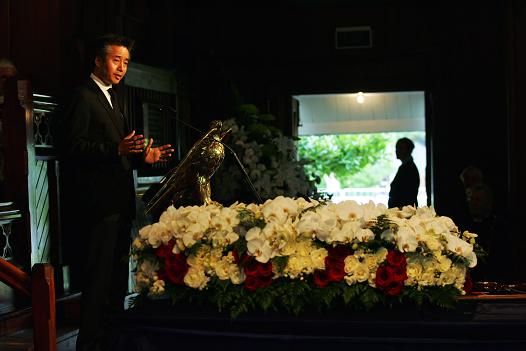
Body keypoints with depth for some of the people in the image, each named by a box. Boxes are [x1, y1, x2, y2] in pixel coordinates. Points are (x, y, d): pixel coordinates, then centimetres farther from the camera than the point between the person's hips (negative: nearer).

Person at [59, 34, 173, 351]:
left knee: (117, 280, 14)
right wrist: (118, 149, -28)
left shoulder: (111, 98, 21)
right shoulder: (84, 96, -8)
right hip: (98, 205, -10)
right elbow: (73, 146, -18)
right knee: (99, 280, -8)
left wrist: (143, 155, 6)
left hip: (118, 204, 10)